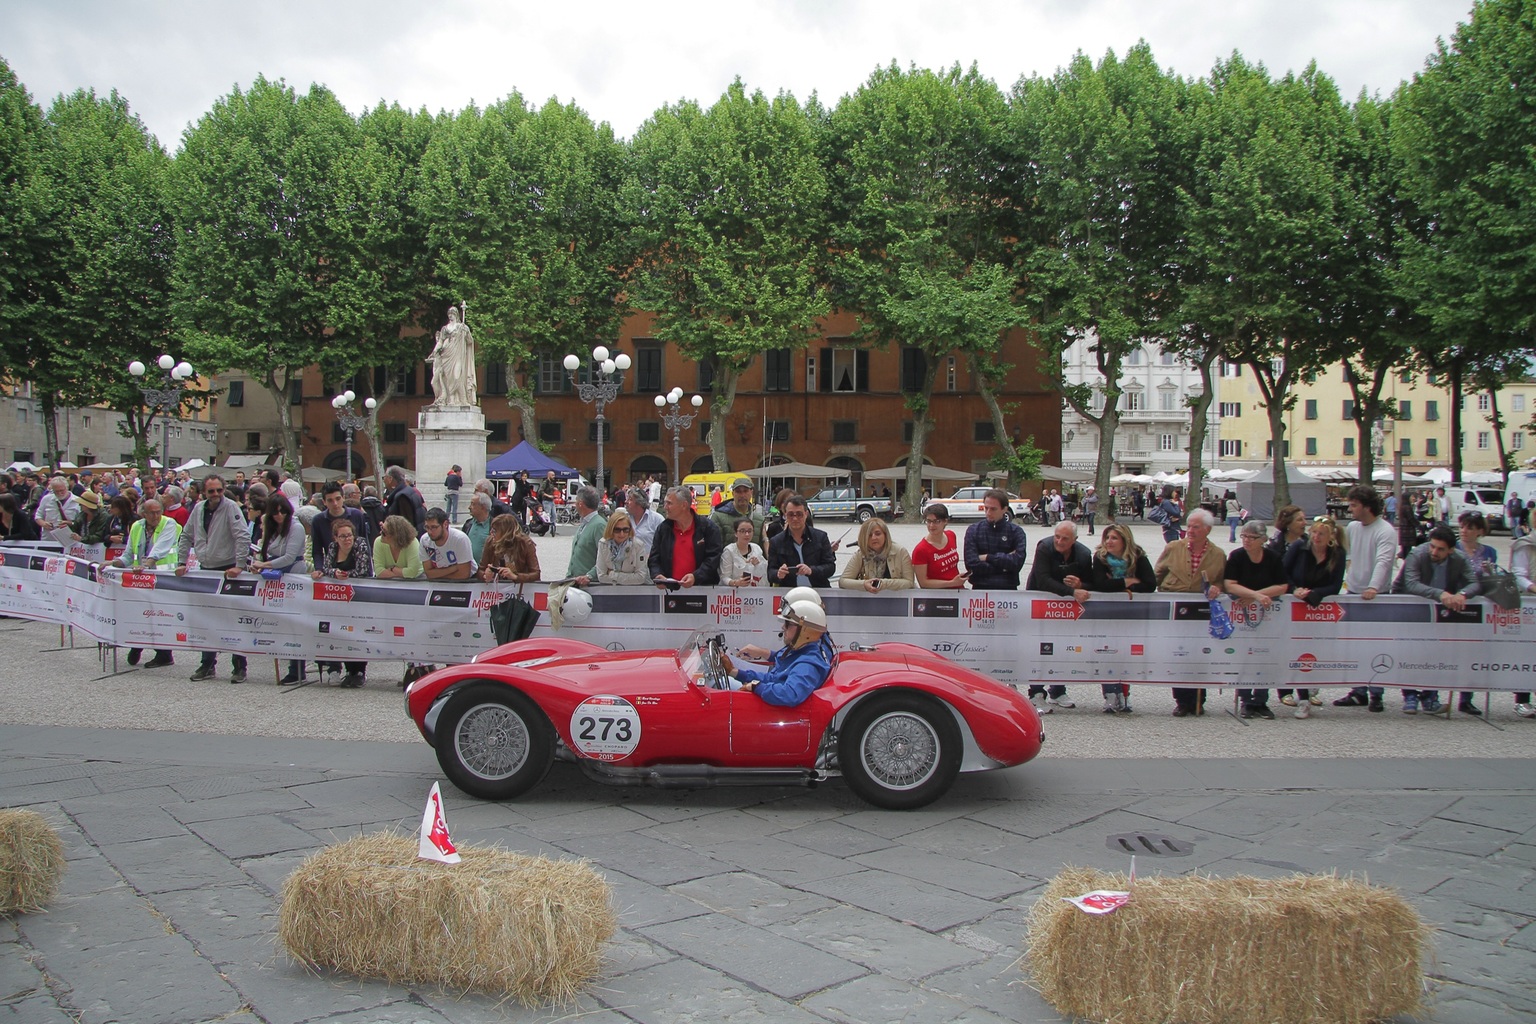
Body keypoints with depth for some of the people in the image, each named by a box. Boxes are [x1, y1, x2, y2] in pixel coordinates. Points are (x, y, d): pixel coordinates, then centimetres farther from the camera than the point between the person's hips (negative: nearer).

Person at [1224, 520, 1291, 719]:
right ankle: (1246, 701, 7)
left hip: (1266, 614, 1)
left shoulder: (1273, 558, -2)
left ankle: (1260, 701, 10)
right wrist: (1256, 595, -26)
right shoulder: (1236, 557, -6)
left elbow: (1283, 587, -7)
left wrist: (1255, 595, -17)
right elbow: (1230, 585, -15)